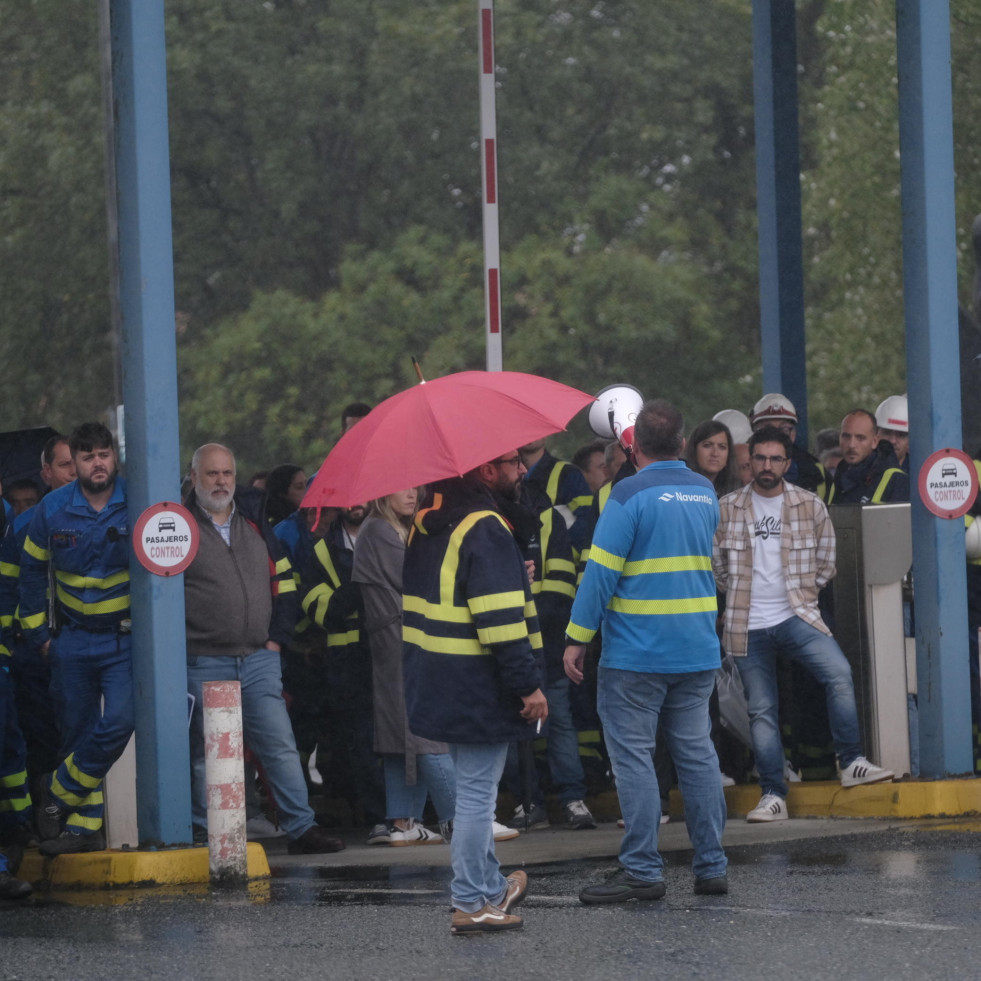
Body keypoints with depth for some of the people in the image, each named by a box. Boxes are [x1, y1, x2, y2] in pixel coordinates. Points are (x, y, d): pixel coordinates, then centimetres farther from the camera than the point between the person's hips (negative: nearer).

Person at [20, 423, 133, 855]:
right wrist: (38, 633, 8)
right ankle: (83, 826, 13)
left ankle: (57, 793, 1)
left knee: (117, 724, -18)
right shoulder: (53, 509, -2)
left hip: (125, 639, -2)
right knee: (77, 734, 5)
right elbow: (32, 572, 11)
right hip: (72, 638, 2)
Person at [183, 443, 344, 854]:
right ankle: (203, 834, 8)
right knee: (204, 755, 1)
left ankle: (302, 827, 1)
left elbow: (283, 581, 18)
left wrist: (276, 637, 8)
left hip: (259, 661, 4)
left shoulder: (254, 524, 14)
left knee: (281, 745, -1)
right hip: (202, 663, -4)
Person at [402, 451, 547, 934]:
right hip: (477, 686, -10)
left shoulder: (428, 523, 11)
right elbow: (501, 620, -23)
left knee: (473, 786, 21)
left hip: (435, 674, 10)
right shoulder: (484, 528, -19)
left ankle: (489, 885, 32)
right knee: (477, 792, -3)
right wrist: (528, 684, -19)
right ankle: (472, 902, 1)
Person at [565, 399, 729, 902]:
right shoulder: (705, 492, 9)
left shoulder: (631, 494, -12)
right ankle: (711, 867, 10)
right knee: (696, 753, 10)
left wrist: (577, 638, -7)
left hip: (637, 653, -6)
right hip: (698, 651, 6)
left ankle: (642, 870, -4)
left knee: (633, 756, -2)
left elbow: (601, 572, -13)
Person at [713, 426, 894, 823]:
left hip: (796, 617, -1)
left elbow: (825, 562, 10)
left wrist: (802, 593, 5)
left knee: (839, 673, -24)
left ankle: (851, 763, -15)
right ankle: (773, 795, 7)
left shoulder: (810, 506, 3)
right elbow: (716, 565, 9)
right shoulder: (726, 509, 2)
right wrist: (744, 595, 8)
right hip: (748, 626, 1)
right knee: (761, 710, 2)